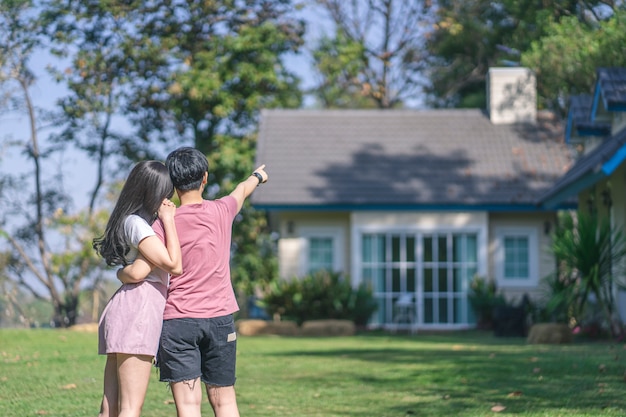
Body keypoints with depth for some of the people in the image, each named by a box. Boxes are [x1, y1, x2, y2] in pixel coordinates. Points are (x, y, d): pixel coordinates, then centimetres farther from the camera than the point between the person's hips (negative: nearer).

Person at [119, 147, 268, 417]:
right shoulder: (221, 212, 1)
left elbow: (138, 273, -16)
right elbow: (242, 191, 25)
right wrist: (257, 176, 47)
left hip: (177, 321, -3)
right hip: (220, 318, 3)